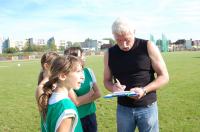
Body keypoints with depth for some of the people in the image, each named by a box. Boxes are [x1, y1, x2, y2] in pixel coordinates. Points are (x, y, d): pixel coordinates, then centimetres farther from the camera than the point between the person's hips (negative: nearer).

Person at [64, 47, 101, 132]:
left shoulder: (88, 71, -3)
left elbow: (98, 93, -2)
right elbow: (76, 102, -20)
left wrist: (82, 99, -14)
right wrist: (90, 93, -7)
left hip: (91, 115, 5)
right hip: (76, 118, -5)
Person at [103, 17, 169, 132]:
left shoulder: (148, 47, -8)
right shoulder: (110, 53, 0)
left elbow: (164, 76, -6)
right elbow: (107, 81, 8)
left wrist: (144, 90, -21)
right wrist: (113, 87, -15)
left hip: (147, 107, -2)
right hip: (123, 108, 3)